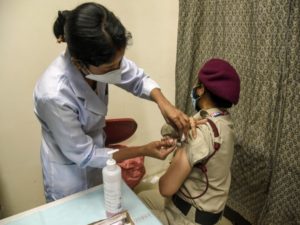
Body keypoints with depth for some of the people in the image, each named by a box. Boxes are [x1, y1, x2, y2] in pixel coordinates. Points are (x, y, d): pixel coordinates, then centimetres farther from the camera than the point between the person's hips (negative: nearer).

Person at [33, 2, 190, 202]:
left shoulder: (102, 59, -23)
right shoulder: (54, 94, -38)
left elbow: (138, 79, -5)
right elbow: (83, 155, -26)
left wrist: (163, 102, -24)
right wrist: (143, 151, -24)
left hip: (95, 147, 6)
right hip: (70, 176, -5)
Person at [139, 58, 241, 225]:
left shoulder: (202, 130, -32)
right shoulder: (222, 119, -2)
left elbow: (167, 188, -28)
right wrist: (171, 131, -14)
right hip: (200, 203, 8)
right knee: (139, 199, 23)